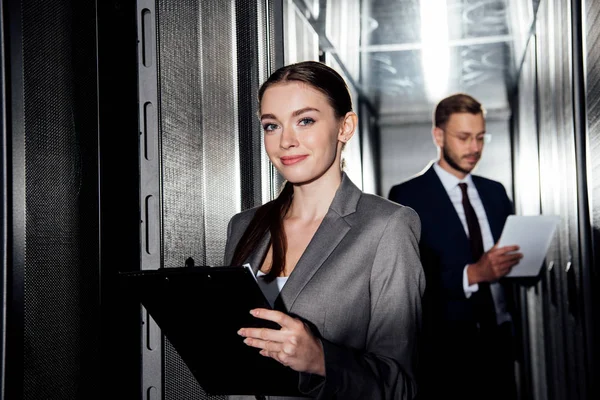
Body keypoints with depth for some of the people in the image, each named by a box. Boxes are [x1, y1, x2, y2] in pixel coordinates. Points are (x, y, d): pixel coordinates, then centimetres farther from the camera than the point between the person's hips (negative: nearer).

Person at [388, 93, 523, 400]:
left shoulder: (495, 192, 11)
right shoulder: (407, 197, -7)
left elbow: (510, 258, 15)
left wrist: (520, 262, -7)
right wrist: (472, 274, -25)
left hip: (499, 341, 5)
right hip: (445, 349, -5)